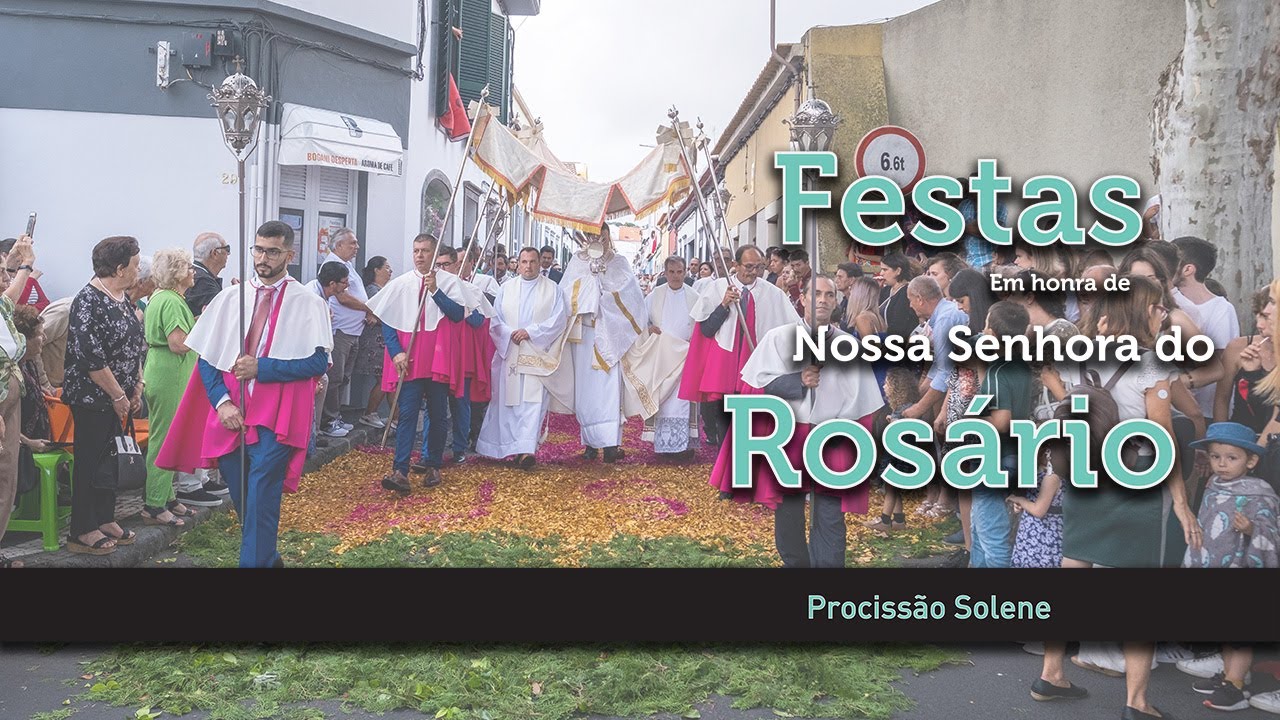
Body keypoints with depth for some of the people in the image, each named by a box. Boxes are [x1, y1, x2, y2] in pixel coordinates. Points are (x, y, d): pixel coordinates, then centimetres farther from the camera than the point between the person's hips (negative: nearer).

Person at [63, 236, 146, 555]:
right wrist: (118, 396, -15)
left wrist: (136, 389, 10)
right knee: (90, 461, 1)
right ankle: (81, 532, 11)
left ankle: (105, 519, 27)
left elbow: (135, 346, 17)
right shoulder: (89, 301, -18)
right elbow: (90, 358, -21)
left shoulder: (123, 297, 9)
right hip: (92, 398, -8)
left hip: (117, 398, 8)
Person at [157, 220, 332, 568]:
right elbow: (206, 358, 7)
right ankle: (268, 558, 32)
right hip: (231, 415, 4)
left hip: (276, 419, -4)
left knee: (261, 500, -9)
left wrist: (261, 367, -16)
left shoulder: (307, 304, -2)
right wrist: (221, 402, -7)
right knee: (241, 498, 14)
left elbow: (318, 361, -10)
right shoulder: (229, 298, 9)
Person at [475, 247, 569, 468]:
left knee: (533, 402, -11)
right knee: (510, 401, 3)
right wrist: (510, 334, -10)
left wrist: (530, 332, -13)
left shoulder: (552, 290, 5)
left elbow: (558, 320, -4)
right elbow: (495, 321, 9)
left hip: (538, 356, -3)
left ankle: (526, 449, -17)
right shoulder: (506, 289, 12)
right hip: (510, 354, 3)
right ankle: (514, 447, 12)